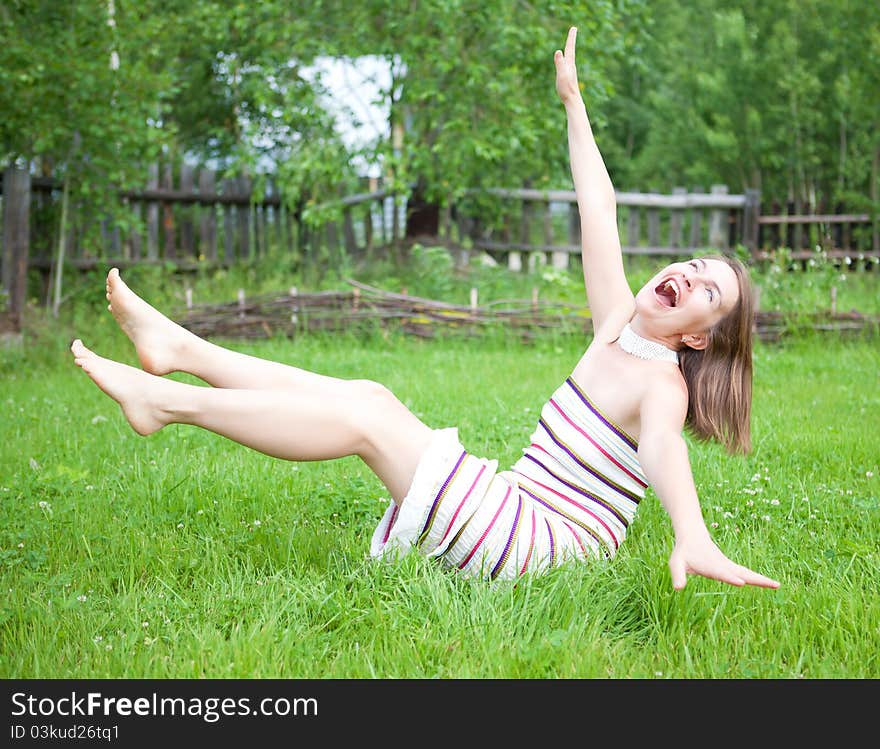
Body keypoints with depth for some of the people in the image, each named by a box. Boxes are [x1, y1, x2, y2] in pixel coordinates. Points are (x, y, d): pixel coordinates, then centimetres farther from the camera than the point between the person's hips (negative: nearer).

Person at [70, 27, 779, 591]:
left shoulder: (660, 383, -13)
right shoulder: (617, 326, 10)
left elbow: (662, 447, -37)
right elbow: (598, 212, 15)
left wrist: (693, 539, -58)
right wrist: (573, 104, 22)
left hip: (545, 541, -8)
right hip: (516, 503, 8)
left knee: (363, 418, -14)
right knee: (369, 394, 2)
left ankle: (173, 402, -5)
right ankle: (183, 351, 8)